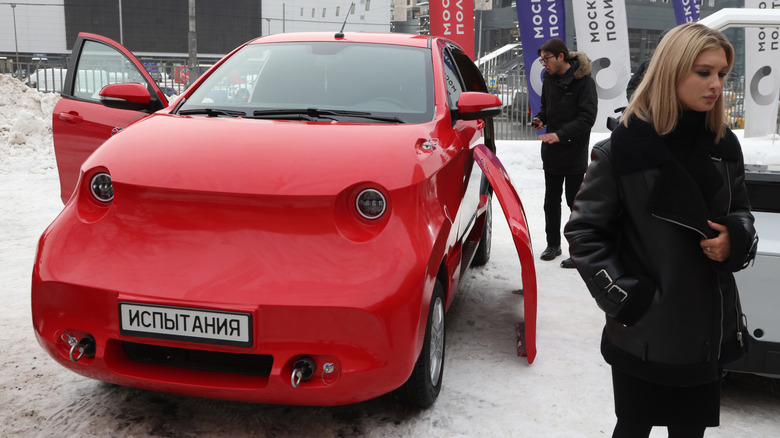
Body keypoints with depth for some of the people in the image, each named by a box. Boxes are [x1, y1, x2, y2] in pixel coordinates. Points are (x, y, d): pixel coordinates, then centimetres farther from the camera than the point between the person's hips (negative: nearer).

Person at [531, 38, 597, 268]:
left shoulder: (583, 81, -14)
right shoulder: (549, 78, 7)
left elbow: (587, 118, -19)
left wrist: (560, 134, -28)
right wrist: (541, 118, -1)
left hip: (574, 153, -6)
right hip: (551, 152, 7)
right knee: (551, 200, 14)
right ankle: (553, 244, 28)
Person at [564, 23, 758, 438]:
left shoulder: (724, 146, 4)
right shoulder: (623, 149, -12)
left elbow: (740, 213, 17)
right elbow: (583, 231, -9)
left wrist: (736, 240, -6)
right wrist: (625, 299, -14)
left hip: (710, 327, 5)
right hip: (644, 332, -4)